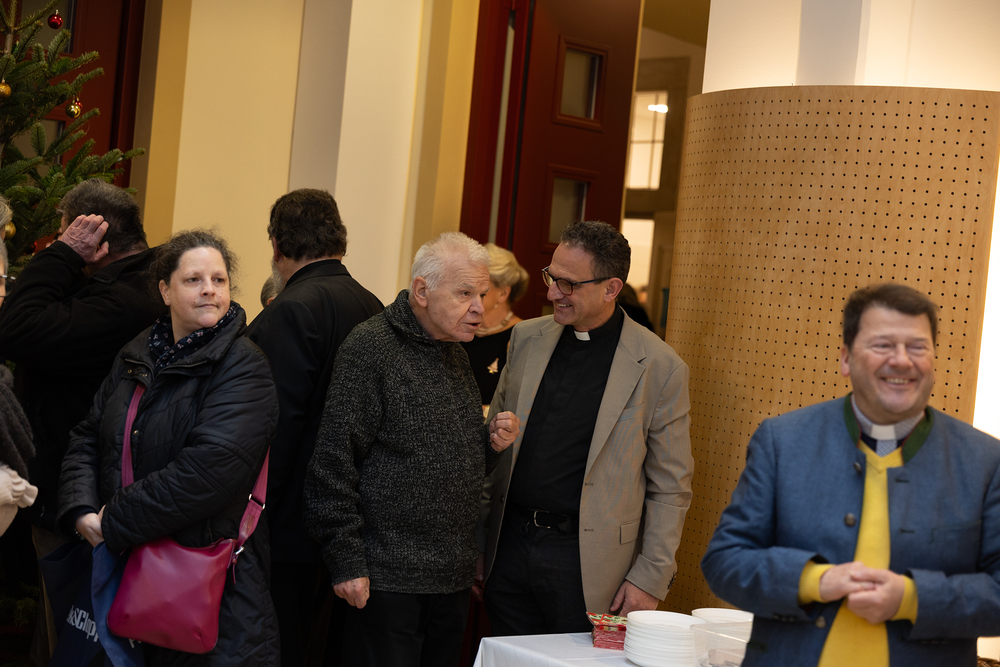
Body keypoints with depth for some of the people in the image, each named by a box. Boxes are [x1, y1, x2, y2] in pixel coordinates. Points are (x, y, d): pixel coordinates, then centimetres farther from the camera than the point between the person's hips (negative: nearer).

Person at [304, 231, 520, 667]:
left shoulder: (455, 353, 14)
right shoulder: (370, 348, -11)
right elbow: (333, 463, -15)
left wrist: (492, 444, 2)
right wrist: (346, 562, -17)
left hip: (453, 578, 8)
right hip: (385, 580, -8)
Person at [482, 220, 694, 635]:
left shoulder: (659, 367, -7)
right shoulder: (526, 339, 6)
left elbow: (671, 489, -4)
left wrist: (651, 579, -8)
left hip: (587, 561, -4)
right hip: (509, 546, 4)